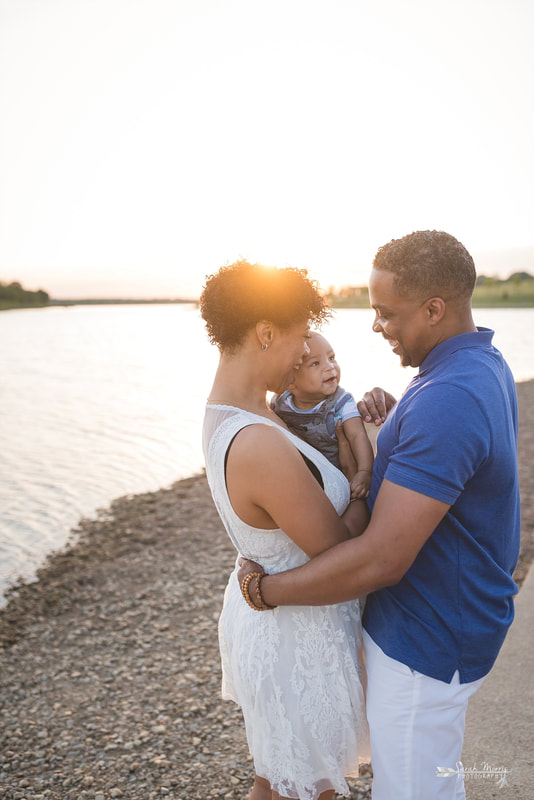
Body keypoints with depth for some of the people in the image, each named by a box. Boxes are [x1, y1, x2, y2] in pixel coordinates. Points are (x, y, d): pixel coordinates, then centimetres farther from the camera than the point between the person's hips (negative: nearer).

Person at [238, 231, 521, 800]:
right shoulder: (485, 365, 3)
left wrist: (263, 589, -20)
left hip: (425, 644, -9)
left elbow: (380, 559, -33)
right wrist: (390, 429, -3)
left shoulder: (446, 400, -32)